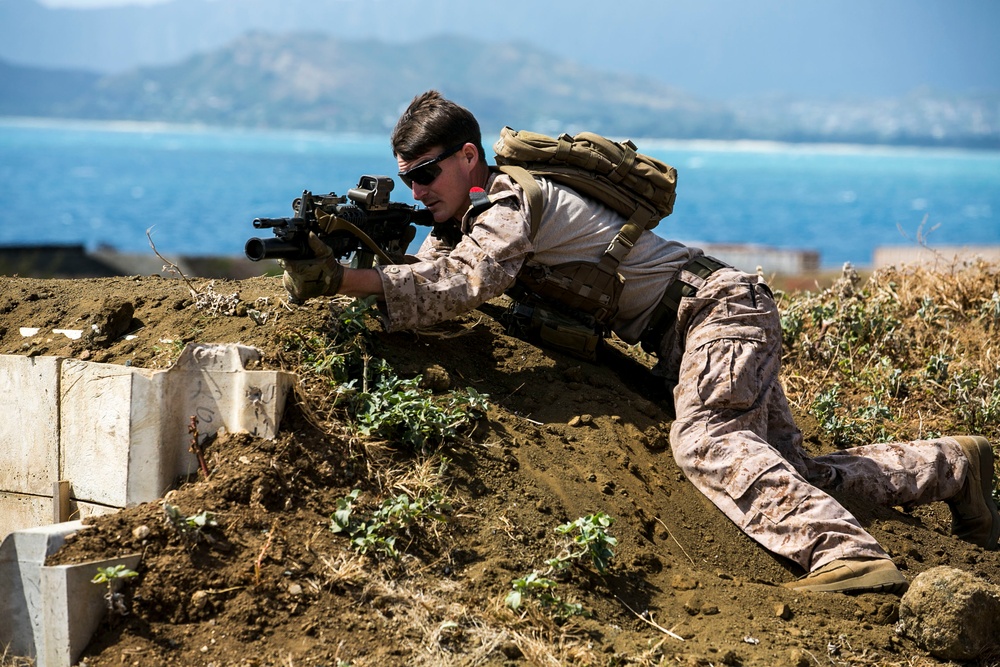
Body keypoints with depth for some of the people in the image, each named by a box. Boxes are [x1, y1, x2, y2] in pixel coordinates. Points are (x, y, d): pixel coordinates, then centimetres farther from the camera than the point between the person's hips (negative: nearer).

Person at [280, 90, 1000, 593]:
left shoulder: (511, 198, -19)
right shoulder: (474, 214, 10)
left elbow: (455, 288, -34)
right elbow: (425, 271, 6)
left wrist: (343, 278, -39)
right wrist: (338, 260, -11)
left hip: (718, 304, -9)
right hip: (684, 334, 9)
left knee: (706, 441, -32)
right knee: (795, 469, 7)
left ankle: (850, 556, -43)